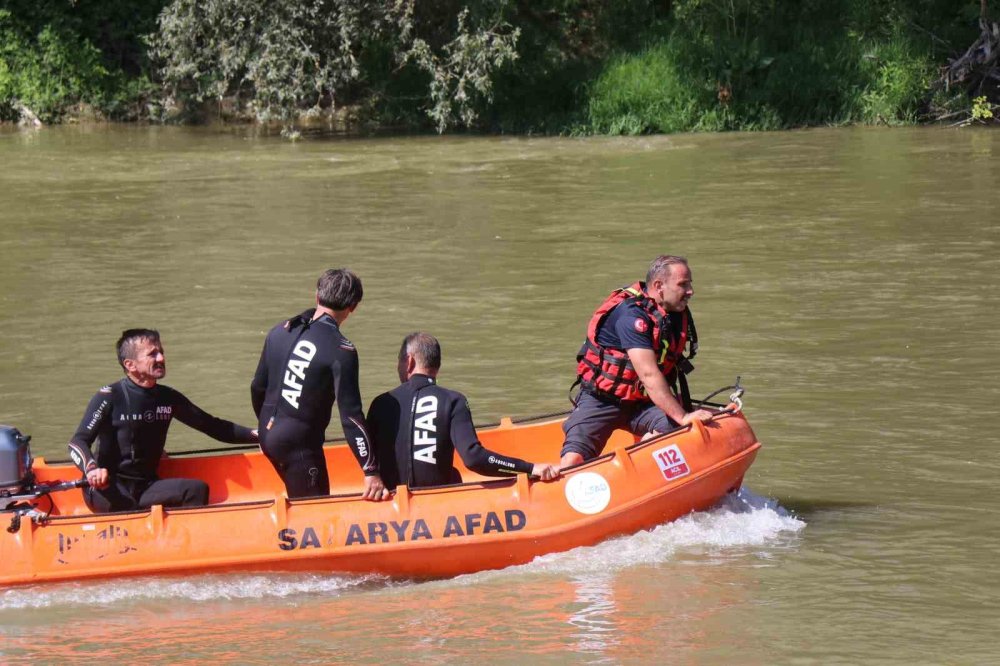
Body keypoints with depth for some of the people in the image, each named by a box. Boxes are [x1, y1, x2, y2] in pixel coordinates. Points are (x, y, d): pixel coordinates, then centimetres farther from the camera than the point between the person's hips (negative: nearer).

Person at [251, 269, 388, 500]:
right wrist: (371, 471, -17)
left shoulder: (280, 332, 5)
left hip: (269, 434, 7)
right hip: (301, 443, -7)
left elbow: (258, 388, 15)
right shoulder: (341, 350, -14)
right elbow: (350, 414, -18)